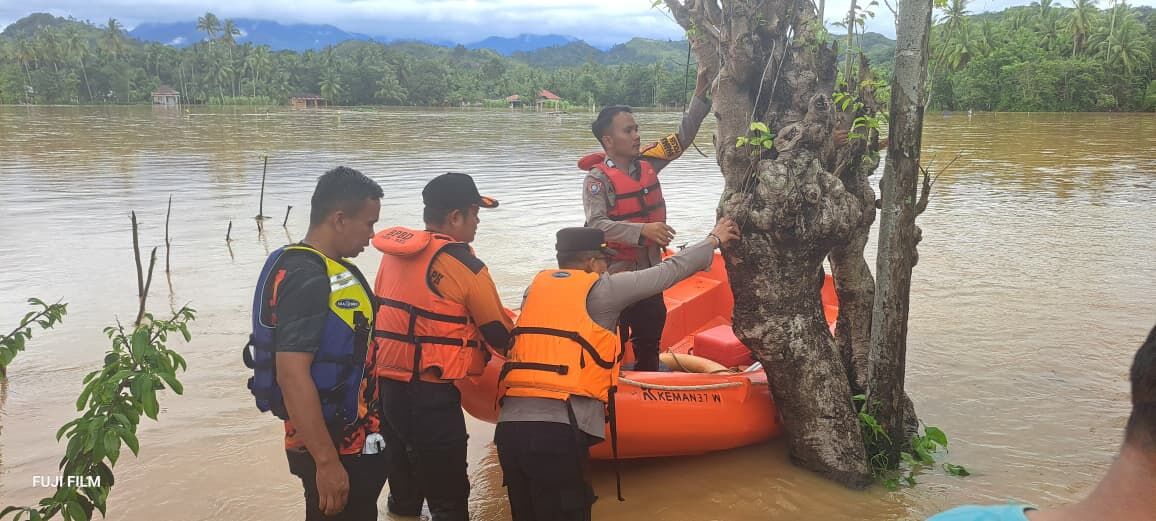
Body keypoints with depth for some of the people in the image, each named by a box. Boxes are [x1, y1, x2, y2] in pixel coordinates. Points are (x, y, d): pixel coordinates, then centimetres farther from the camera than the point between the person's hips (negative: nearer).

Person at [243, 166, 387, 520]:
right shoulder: (306, 277, -22)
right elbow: (292, 374, -28)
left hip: (352, 441, 9)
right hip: (334, 449, -9)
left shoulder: (332, 268, 9)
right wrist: (326, 461, -27)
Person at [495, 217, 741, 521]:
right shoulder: (600, 289, 4)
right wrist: (714, 240, 24)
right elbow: (668, 272, 9)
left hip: (509, 426, 6)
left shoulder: (536, 286, 19)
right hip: (557, 430, -6)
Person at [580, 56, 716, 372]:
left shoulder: (647, 162, 2)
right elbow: (596, 224, -27)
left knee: (651, 337, 19)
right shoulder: (597, 178, -16)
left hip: (649, 271, 7)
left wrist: (701, 92, -1)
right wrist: (643, 230, -36)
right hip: (614, 275, -6)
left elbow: (682, 138, 7)